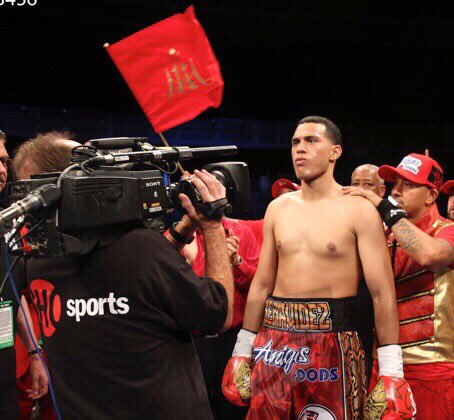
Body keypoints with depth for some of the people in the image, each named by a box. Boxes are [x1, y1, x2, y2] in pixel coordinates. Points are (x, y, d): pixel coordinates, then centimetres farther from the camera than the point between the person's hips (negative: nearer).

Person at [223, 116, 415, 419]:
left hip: (333, 342, -4)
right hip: (275, 340, 4)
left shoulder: (359, 210, -5)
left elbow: (383, 294, -8)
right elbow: (262, 285, 13)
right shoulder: (278, 208, 9)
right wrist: (242, 350, 11)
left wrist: (391, 370, -13)